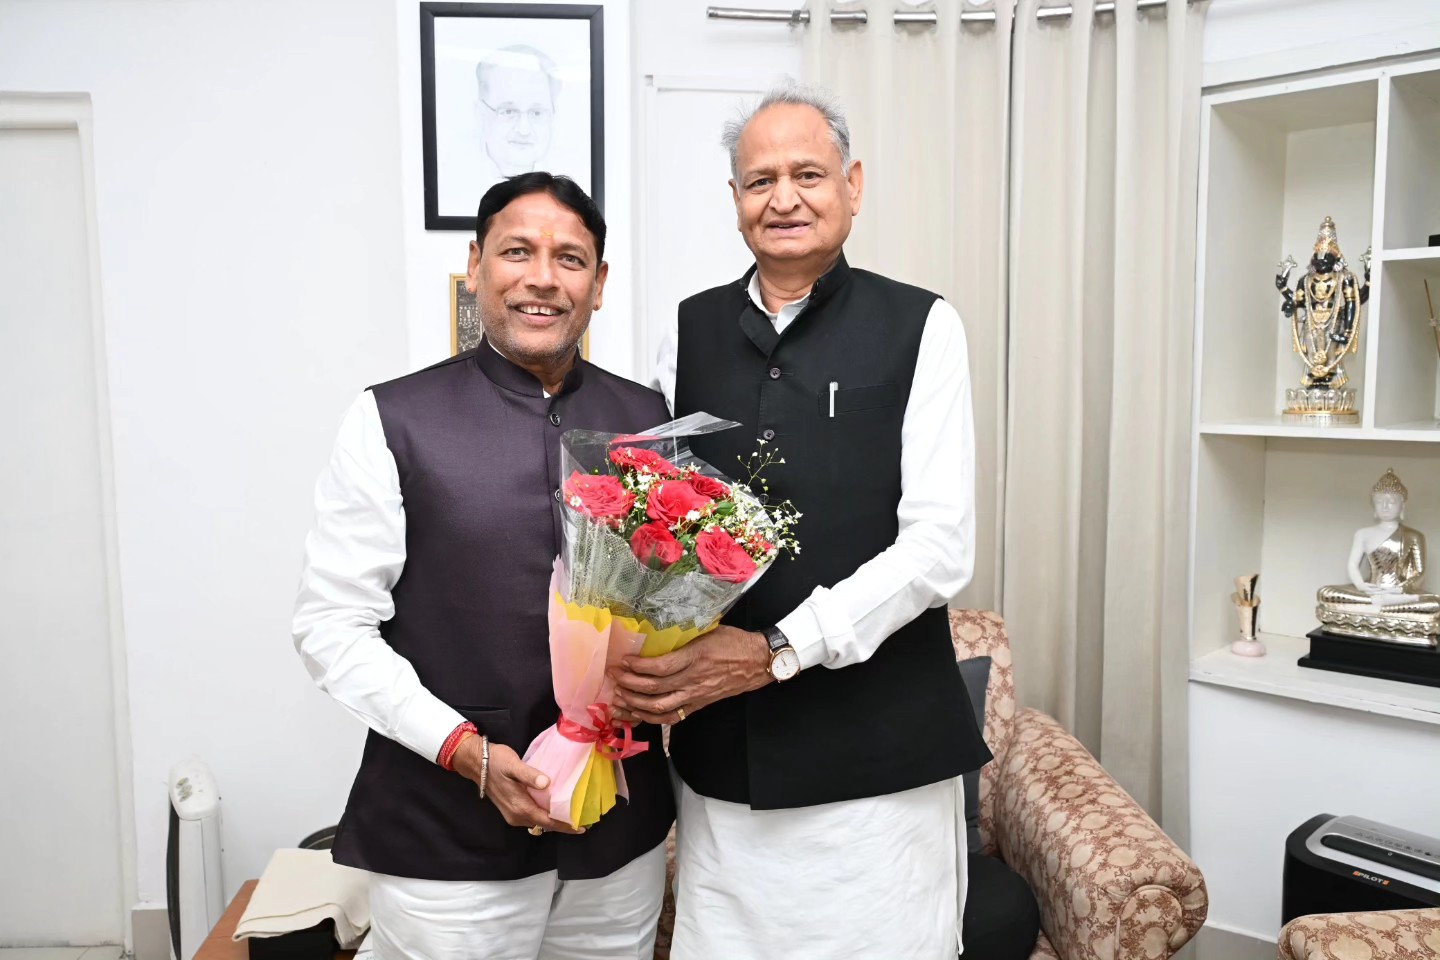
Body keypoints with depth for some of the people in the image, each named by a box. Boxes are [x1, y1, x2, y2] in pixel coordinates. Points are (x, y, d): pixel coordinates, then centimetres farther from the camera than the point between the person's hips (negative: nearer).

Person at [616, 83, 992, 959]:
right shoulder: (691, 331, 7)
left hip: (878, 752, -3)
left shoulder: (919, 327, -4)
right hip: (723, 751, 3)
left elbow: (941, 548, -10)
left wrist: (774, 651, -18)